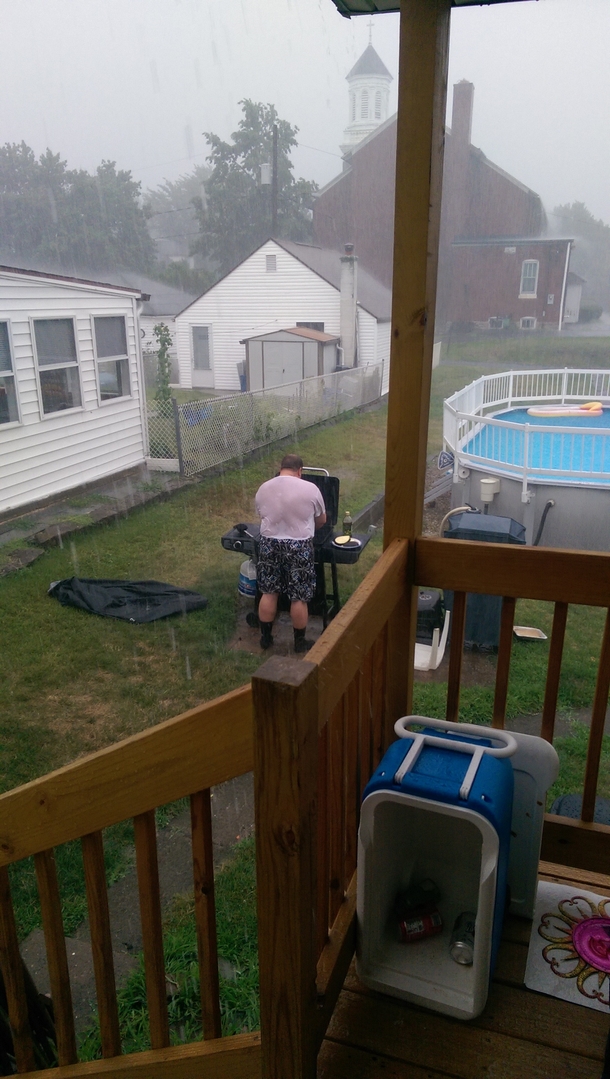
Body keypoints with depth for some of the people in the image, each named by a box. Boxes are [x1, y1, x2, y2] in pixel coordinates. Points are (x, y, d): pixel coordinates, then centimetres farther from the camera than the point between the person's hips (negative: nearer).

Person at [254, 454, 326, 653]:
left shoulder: (263, 489, 1)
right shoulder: (310, 489, -8)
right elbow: (322, 520, 5)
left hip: (269, 544, 3)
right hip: (299, 547, -3)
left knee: (268, 593, 15)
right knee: (299, 598, 7)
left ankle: (265, 637, 25)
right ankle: (300, 642, 19)